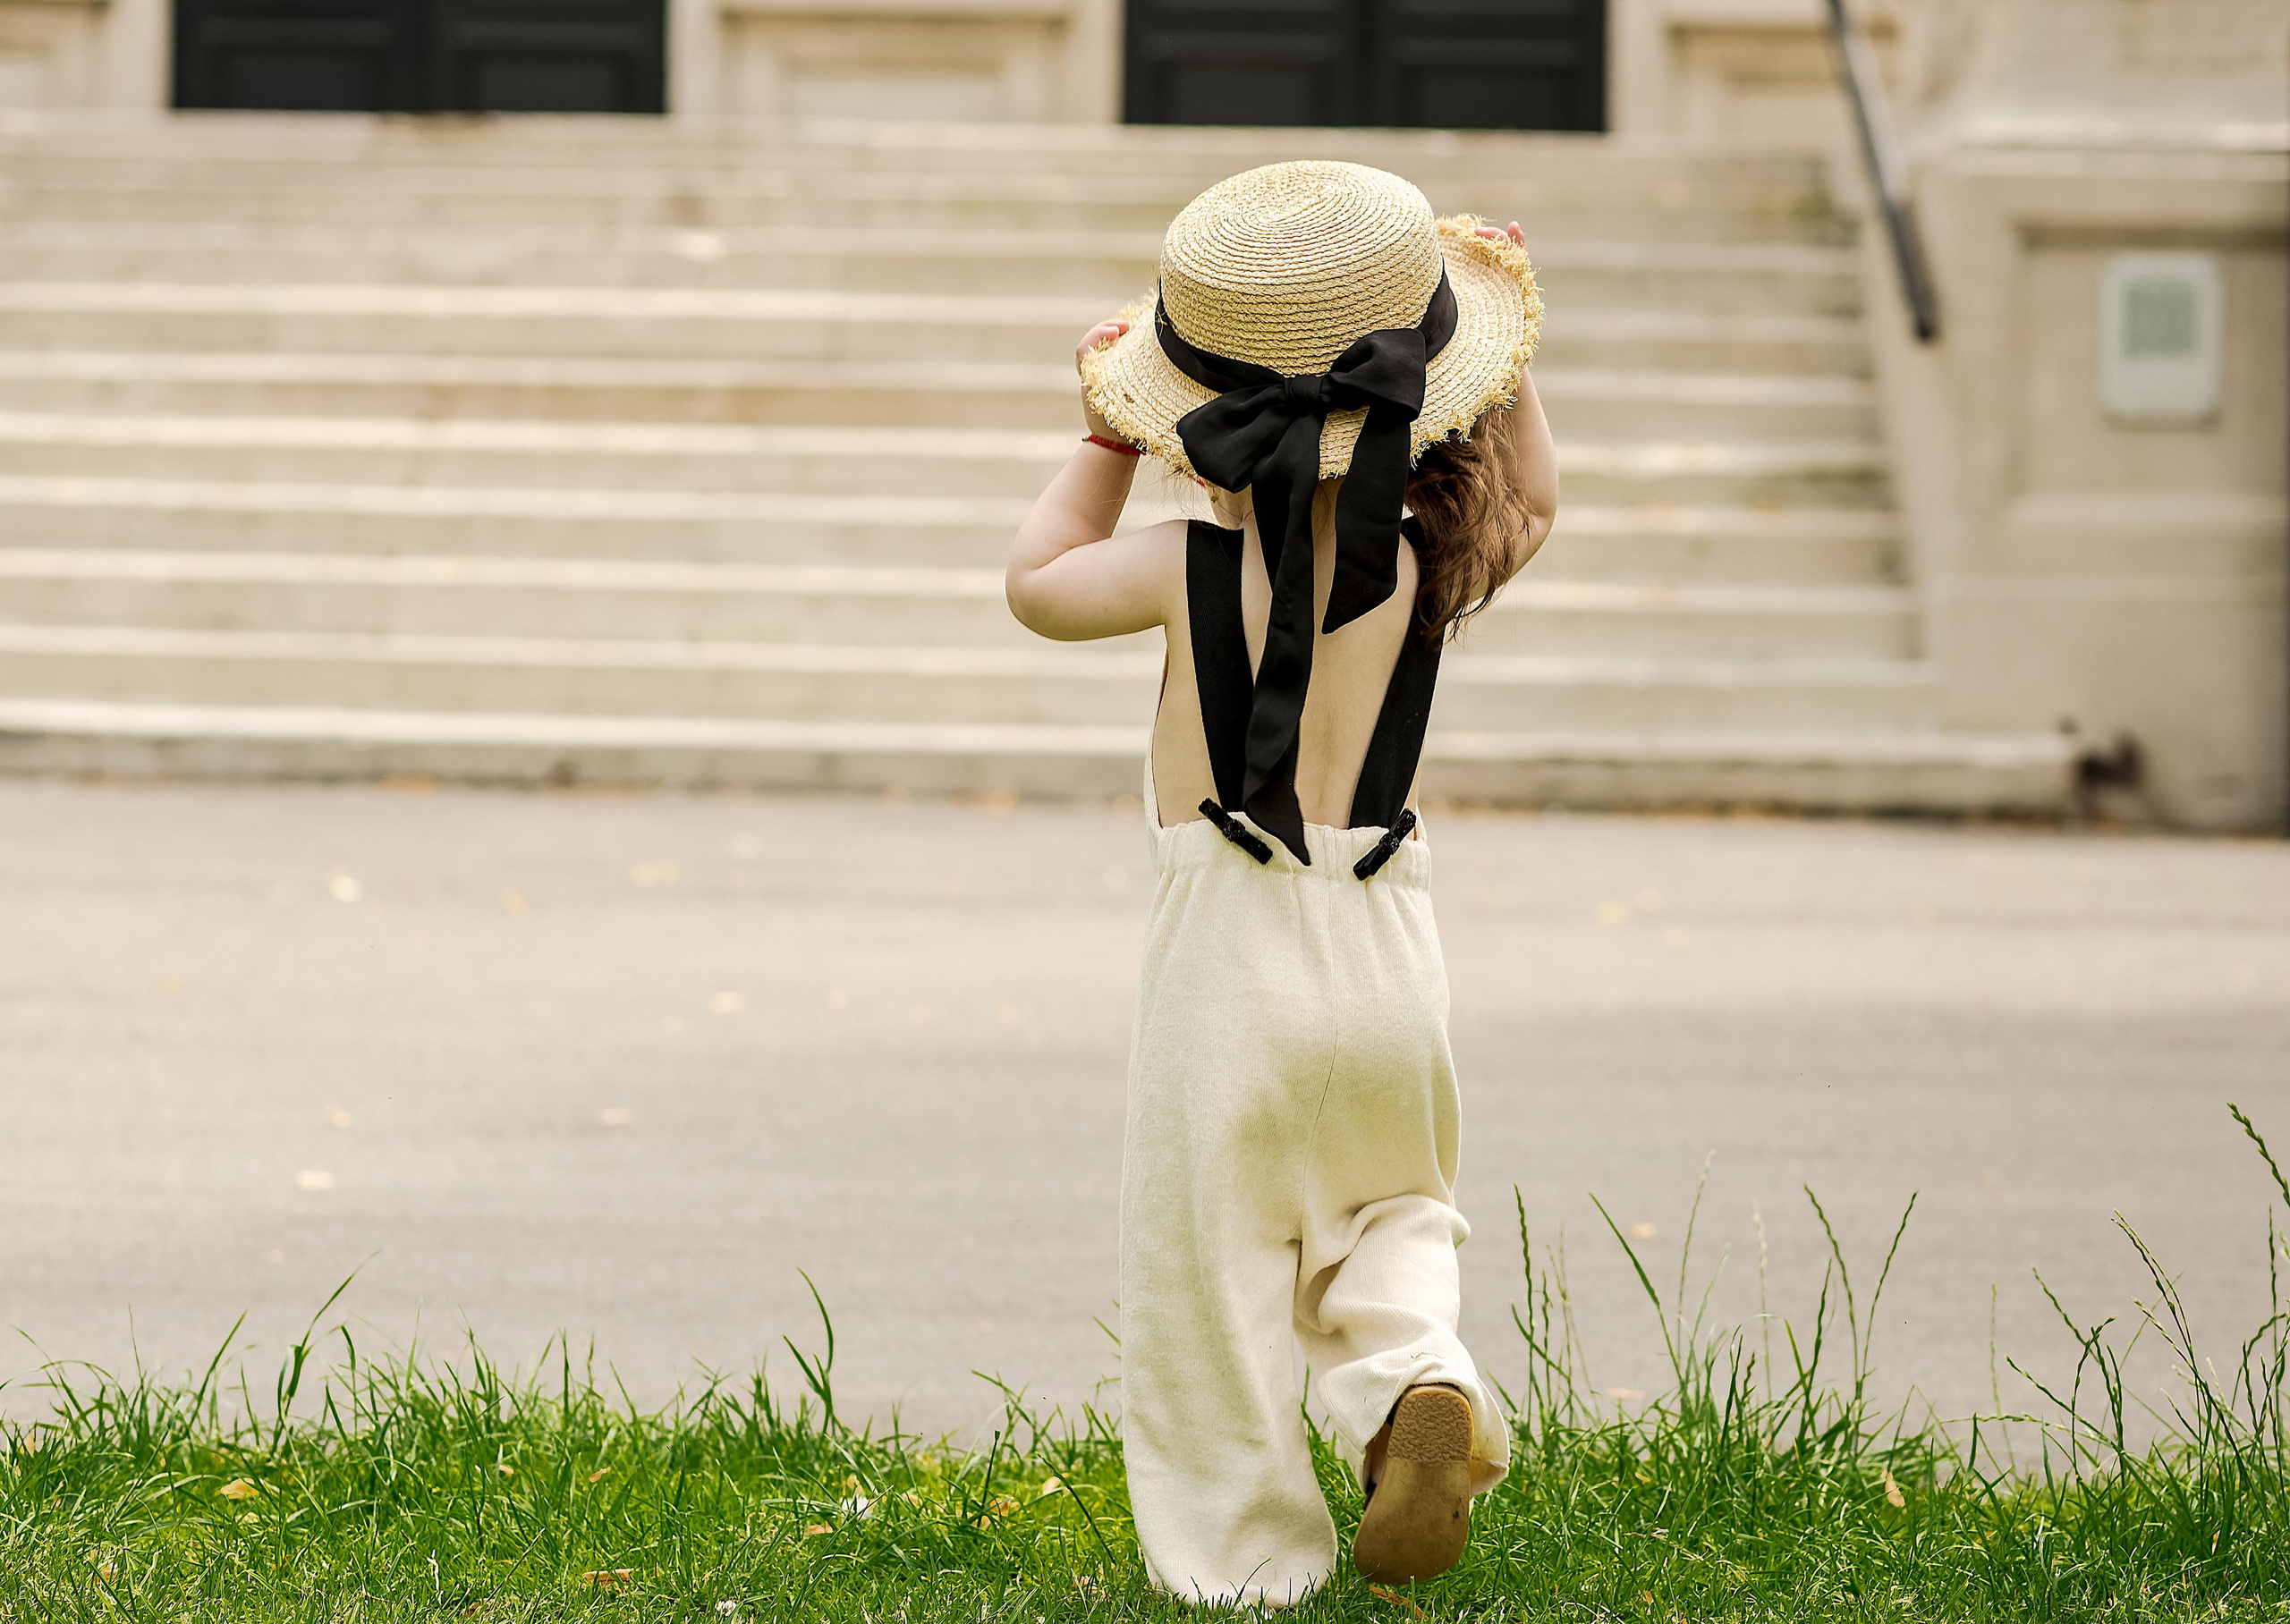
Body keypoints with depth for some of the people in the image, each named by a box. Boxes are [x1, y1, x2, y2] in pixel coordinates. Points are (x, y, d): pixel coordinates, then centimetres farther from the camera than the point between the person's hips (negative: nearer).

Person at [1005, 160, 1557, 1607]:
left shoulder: (1192, 568, -12)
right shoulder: (1429, 566, -6)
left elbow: (1039, 583, 8)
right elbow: (1530, 505, 17)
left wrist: (1108, 446, 17)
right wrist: (1508, 377, 18)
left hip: (1230, 959, -3)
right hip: (1386, 957, 3)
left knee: (1212, 1271, 9)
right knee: (1393, 1204, 24)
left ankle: (1246, 1554, 13)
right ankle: (1419, 1376, -5)